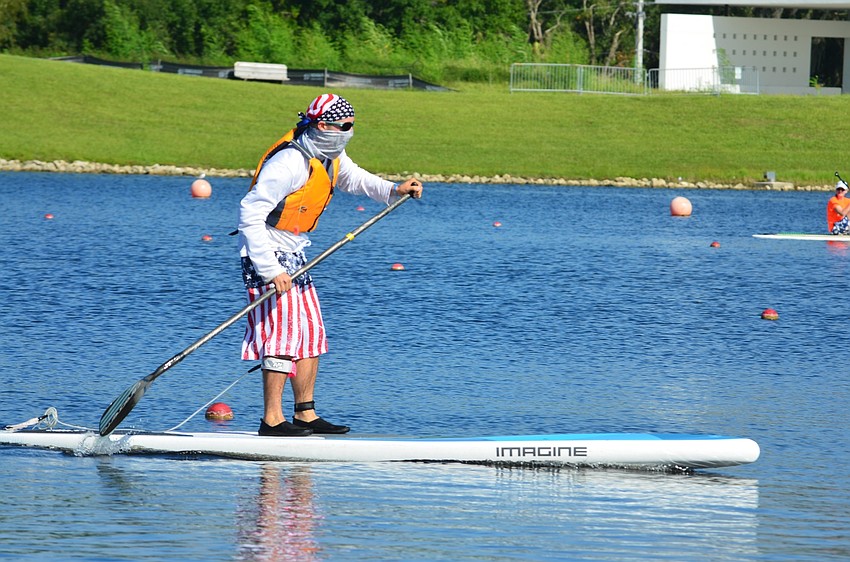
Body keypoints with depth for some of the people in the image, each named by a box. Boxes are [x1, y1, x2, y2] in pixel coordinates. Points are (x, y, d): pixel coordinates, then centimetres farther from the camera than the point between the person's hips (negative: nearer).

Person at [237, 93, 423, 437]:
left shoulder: (332, 156, 5)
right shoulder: (291, 162, -24)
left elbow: (353, 178, 26)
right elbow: (250, 214, -25)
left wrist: (393, 190, 6)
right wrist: (271, 270, -28)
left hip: (293, 253, 10)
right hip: (267, 253, -10)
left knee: (311, 333, 10)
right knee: (283, 332, -12)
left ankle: (305, 415, 15)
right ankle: (272, 420, -10)